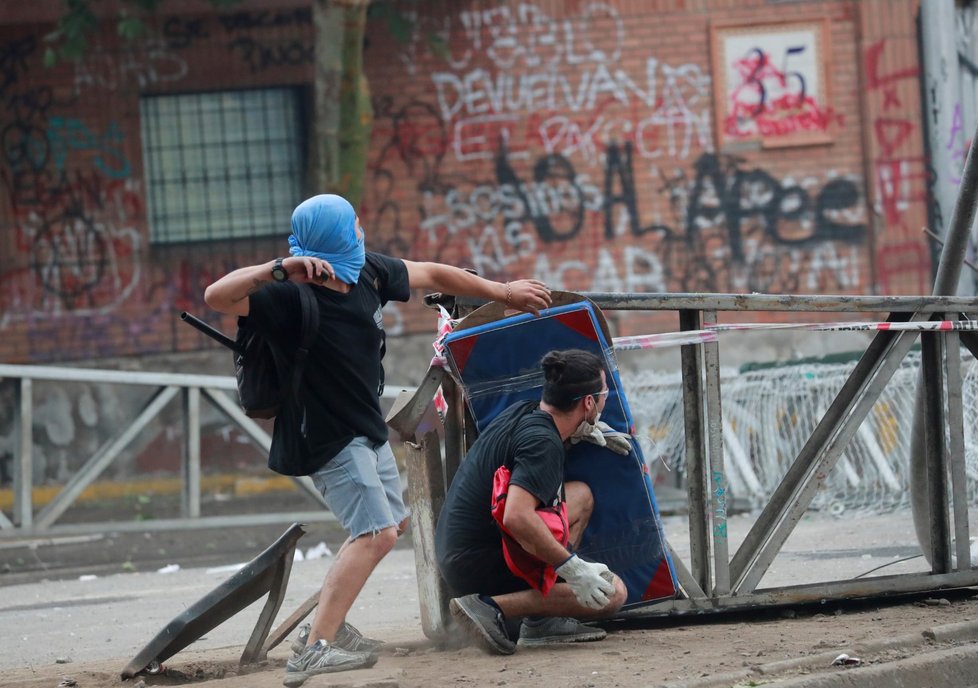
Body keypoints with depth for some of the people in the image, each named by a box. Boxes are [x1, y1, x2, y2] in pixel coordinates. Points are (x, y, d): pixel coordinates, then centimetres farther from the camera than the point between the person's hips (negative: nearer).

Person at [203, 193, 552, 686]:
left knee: (391, 523, 21)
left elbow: (432, 276, 13)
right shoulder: (291, 295, -27)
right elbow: (217, 297, -41)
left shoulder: (370, 272, -4)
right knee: (376, 533, -19)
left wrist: (503, 292, 22)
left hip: (366, 428, 9)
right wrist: (279, 270, -54)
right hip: (328, 437, -9)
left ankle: (328, 624, 23)